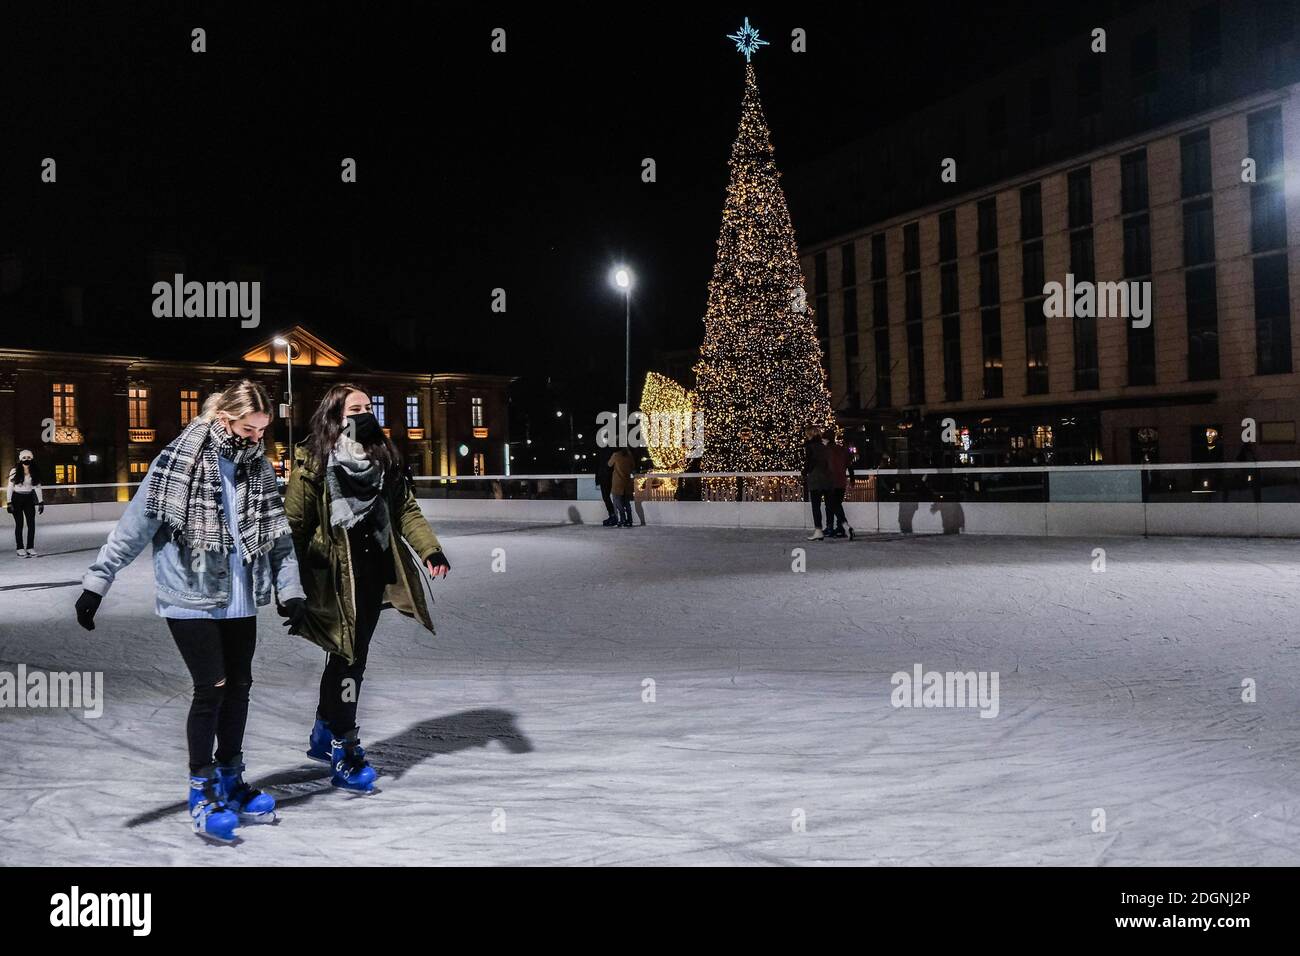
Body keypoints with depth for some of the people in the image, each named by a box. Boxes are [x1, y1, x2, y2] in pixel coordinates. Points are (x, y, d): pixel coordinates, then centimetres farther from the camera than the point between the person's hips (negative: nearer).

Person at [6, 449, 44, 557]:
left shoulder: (35, 472, 3)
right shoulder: (15, 471, -6)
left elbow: (38, 487, 7)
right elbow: (10, 487, -5)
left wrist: (41, 502, 2)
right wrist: (9, 502, -10)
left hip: (29, 499, 3)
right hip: (17, 499, -3)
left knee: (31, 524, -1)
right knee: (19, 524, 0)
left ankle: (30, 548, 8)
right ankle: (20, 548, 5)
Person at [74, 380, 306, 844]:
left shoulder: (259, 467, 5)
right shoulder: (180, 461, -12)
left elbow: (278, 533, 10)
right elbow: (135, 524, -12)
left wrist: (290, 590, 6)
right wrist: (97, 581, -14)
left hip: (240, 599, 6)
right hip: (190, 597, -6)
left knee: (239, 685, 11)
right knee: (211, 687, -6)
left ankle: (229, 780, 29)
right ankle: (202, 791, 11)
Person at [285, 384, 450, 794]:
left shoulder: (384, 456, 9)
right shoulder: (313, 461, -9)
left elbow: (405, 509, 8)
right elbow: (295, 522, -9)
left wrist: (430, 549, -6)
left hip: (375, 573, 6)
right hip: (334, 576, -6)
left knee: (349, 654, 18)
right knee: (349, 657, -6)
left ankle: (324, 734, 37)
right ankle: (344, 752, 7)